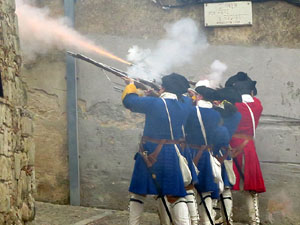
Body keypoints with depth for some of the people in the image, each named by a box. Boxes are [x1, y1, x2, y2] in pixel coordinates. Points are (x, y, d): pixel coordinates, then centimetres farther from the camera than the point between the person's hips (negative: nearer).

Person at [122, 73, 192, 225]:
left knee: (138, 193, 12)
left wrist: (131, 86, 17)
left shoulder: (154, 103, -13)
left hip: (149, 154, -2)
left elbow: (128, 100, -2)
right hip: (172, 155, 2)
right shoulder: (184, 109, -2)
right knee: (175, 195, 5)